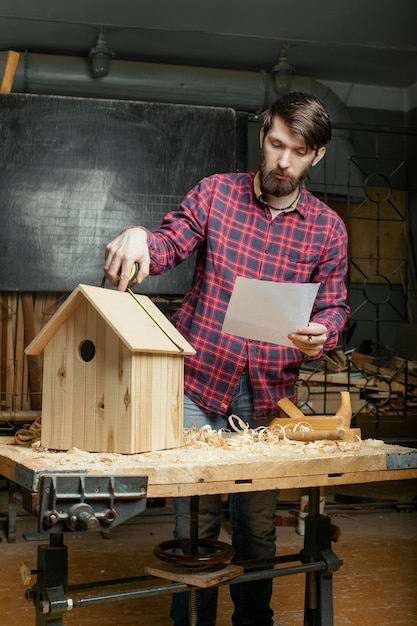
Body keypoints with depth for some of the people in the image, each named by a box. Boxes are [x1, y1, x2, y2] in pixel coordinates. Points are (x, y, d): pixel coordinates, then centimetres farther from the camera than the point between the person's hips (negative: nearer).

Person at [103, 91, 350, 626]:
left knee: (258, 525, 12)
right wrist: (139, 237, -29)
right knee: (195, 523, 4)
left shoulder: (328, 228, 4)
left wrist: (321, 334, -17)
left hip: (269, 396, 1)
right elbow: (170, 243, -5)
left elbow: (333, 306, 7)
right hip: (198, 385, -1)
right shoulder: (216, 192, 1)